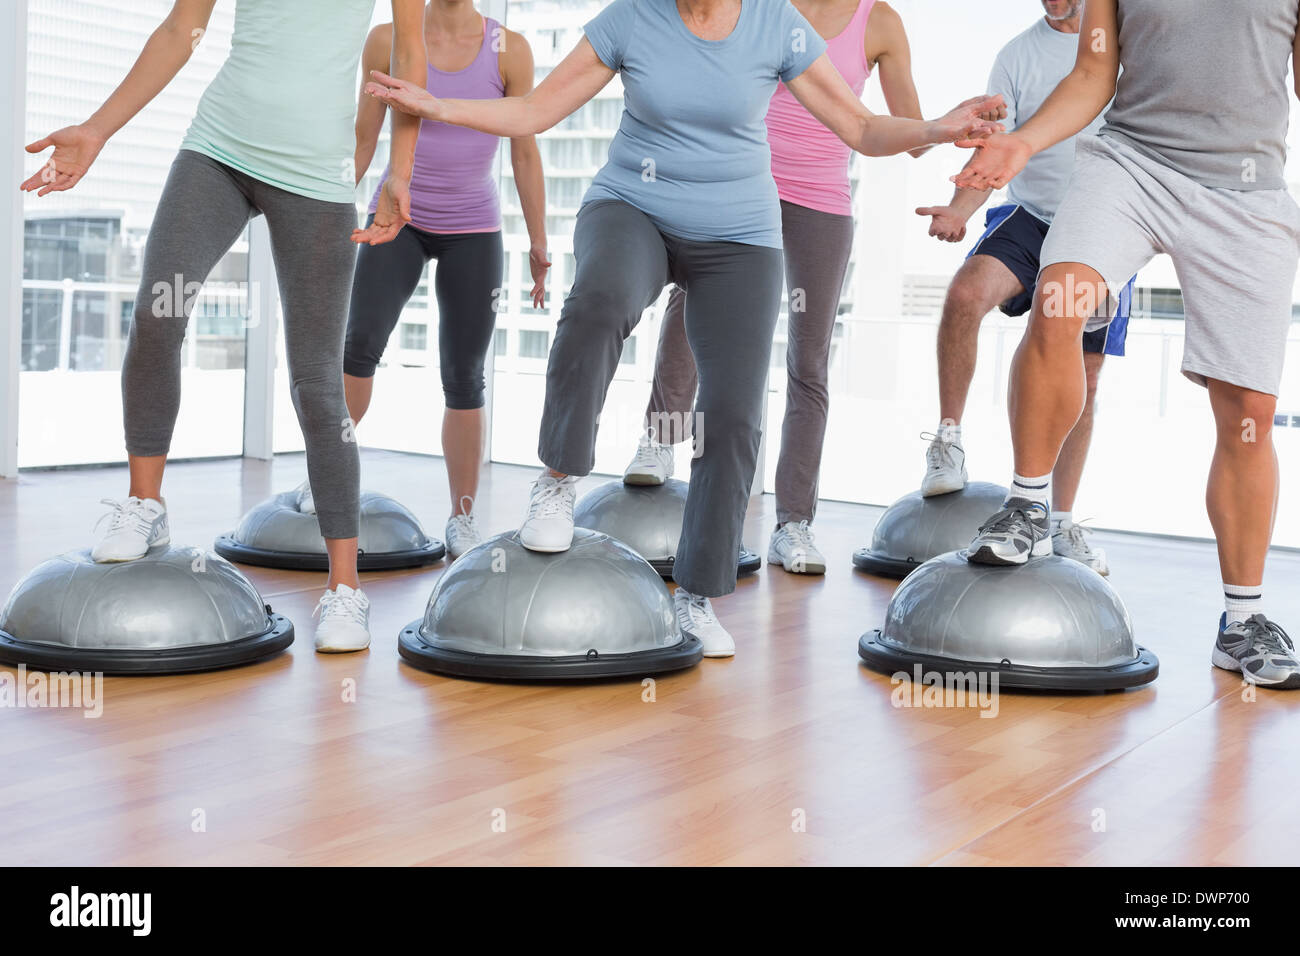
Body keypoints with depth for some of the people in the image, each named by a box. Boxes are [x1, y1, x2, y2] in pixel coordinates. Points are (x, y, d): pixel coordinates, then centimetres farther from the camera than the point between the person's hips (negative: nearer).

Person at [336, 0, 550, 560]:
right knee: (359, 341, -20)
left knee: (464, 378, 2)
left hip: (473, 232, 0)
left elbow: (525, 153, 0)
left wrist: (539, 244, 0)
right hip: (398, 219, 0)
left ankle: (463, 518, 12)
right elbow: (363, 139, 5)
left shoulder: (509, 50, -4)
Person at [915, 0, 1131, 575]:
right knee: (966, 293, -33)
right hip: (1031, 218, -1)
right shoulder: (1017, 55, 3)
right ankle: (948, 440, -16)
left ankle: (1062, 522, 16)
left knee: (1084, 378, 4)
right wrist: (960, 210, -20)